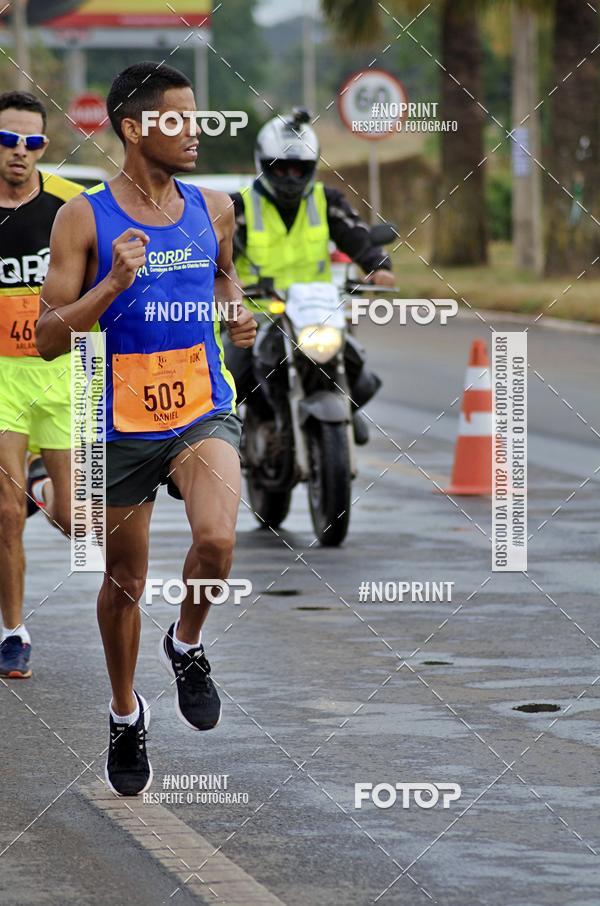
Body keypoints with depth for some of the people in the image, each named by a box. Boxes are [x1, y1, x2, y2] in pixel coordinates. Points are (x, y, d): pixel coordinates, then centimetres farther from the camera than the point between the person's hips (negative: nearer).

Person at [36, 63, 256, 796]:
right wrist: (115, 285, -25)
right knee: (124, 580, 11)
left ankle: (186, 646, 4)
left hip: (203, 412, 2)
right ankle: (125, 714, 34)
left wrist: (237, 312, 6)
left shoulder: (212, 209, 3)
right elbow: (48, 338, -11)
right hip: (124, 424, -2)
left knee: (216, 540, -26)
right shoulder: (84, 219, -9)